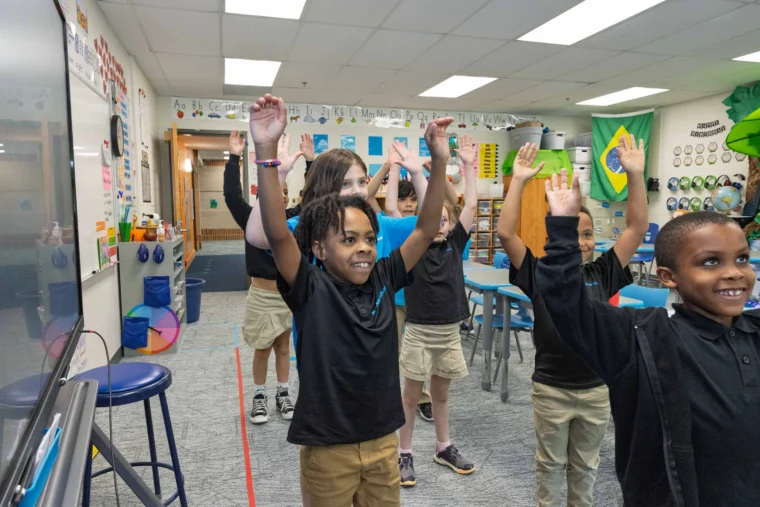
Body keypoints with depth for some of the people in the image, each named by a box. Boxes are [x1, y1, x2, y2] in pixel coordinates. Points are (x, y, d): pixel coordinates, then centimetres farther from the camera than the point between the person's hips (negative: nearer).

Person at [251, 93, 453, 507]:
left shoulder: (383, 280, -4)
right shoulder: (310, 290, -16)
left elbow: (426, 229, -6)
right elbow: (277, 234, -30)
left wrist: (439, 162, -15)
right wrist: (266, 151, -39)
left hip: (382, 442, 4)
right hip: (327, 449, -4)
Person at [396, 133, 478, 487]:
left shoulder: (454, 244, 1)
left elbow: (470, 205, -1)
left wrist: (468, 165, -3)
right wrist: (395, 166, -17)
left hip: (449, 332, 4)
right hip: (419, 332, -4)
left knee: (441, 394, 19)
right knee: (411, 396, 9)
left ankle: (444, 449, 35)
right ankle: (404, 454, 24)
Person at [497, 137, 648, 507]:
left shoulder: (602, 273, -3)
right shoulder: (539, 273, -10)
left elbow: (637, 227, -7)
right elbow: (505, 233, -20)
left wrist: (634, 174, -16)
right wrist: (519, 181, -24)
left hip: (596, 389, 2)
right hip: (550, 389, -2)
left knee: (585, 467, 22)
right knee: (550, 465, 19)